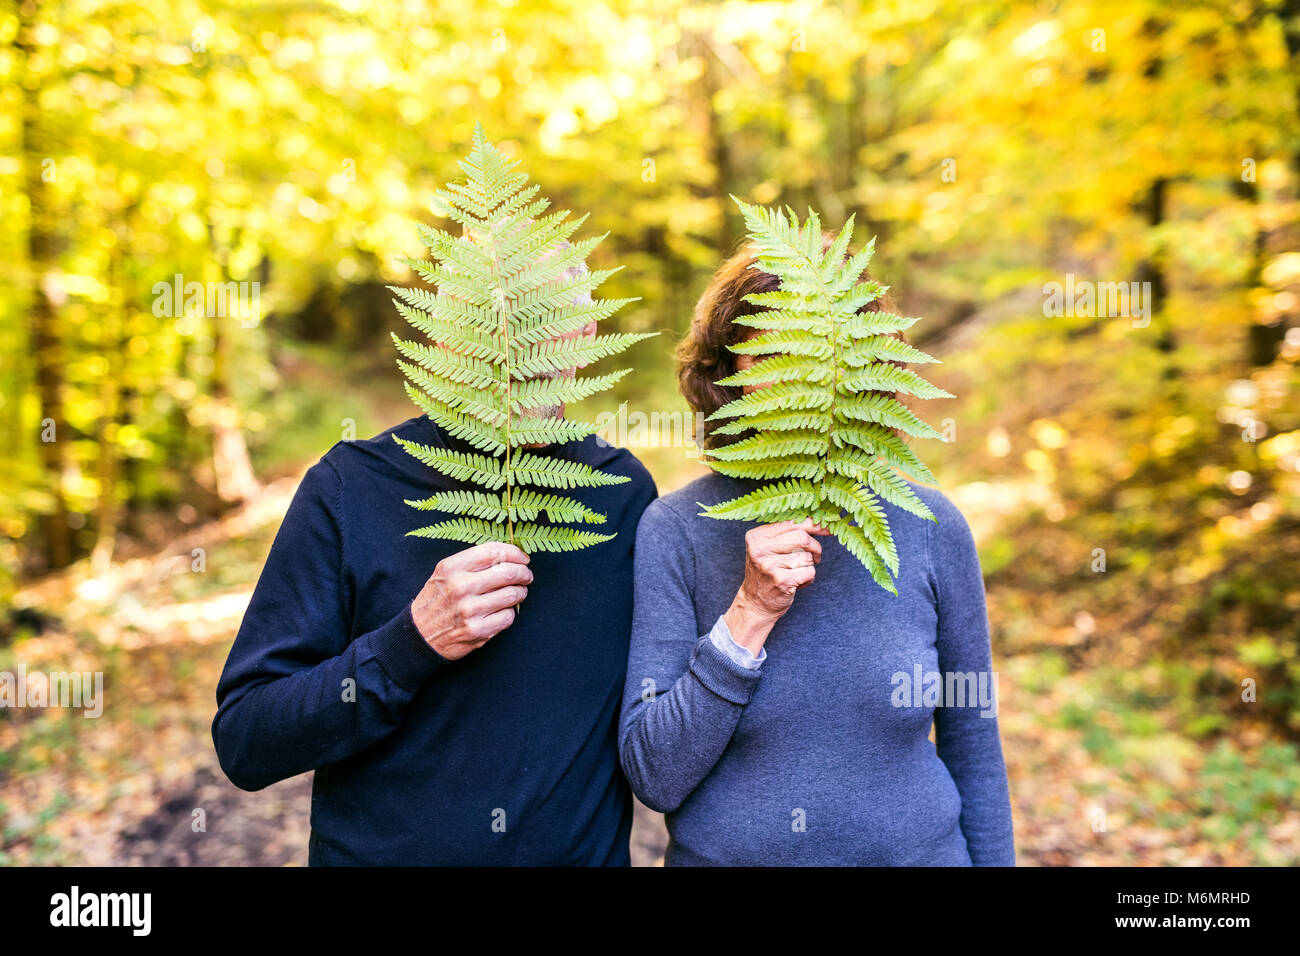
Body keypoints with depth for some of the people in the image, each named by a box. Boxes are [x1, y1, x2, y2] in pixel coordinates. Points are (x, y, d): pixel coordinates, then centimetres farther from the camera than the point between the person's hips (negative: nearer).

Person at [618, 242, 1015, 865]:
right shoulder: (674, 530, -13)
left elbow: (974, 751, 1)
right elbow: (653, 779, -16)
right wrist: (749, 615, -25)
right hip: (719, 853, -1)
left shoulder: (928, 527, -8)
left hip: (920, 849, 2)